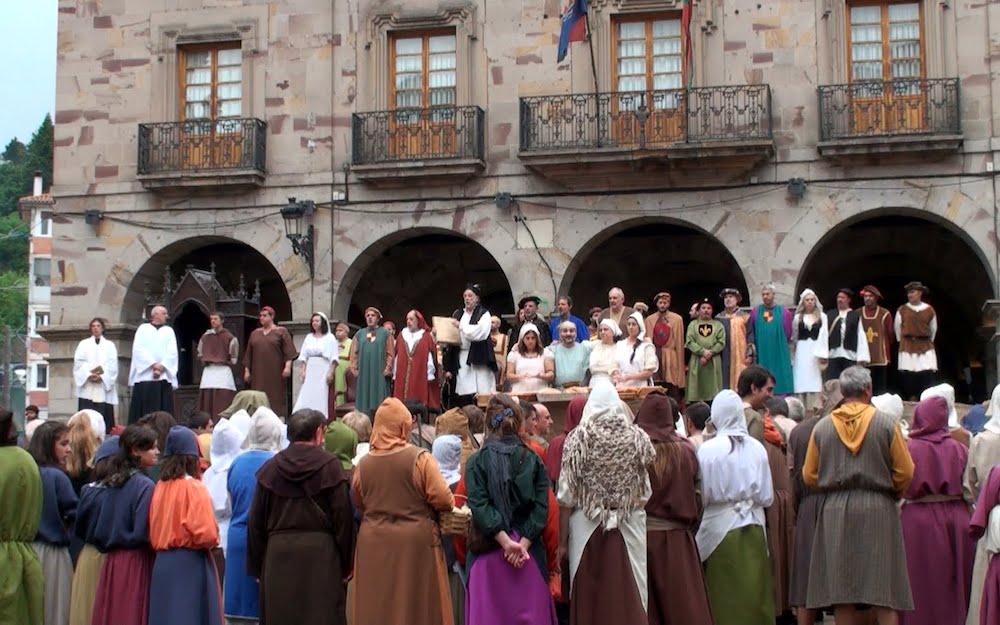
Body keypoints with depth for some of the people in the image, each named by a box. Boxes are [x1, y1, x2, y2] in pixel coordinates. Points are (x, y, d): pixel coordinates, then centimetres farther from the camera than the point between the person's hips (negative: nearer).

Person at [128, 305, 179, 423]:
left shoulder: (169, 331, 18)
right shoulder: (143, 328, 11)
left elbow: (172, 353, 5)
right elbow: (138, 350, -2)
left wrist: (162, 366, -11)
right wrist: (153, 364, -13)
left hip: (164, 376, 2)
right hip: (145, 375, -2)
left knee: (163, 412, -3)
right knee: (144, 411, -7)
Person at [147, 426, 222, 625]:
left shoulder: (160, 487, 5)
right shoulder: (194, 488, -13)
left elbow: (153, 533, 9)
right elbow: (205, 534, -18)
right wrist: (215, 541, 1)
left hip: (162, 563, 6)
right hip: (190, 564, -6)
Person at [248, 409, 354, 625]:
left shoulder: (270, 468, 6)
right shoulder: (329, 466, -3)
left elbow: (256, 522, 8)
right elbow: (343, 518, -5)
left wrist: (257, 566, 14)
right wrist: (346, 564, 2)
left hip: (278, 557, 3)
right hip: (321, 555, -3)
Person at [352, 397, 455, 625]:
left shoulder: (363, 464, 0)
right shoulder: (420, 459, -11)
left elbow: (358, 505, 10)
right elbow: (443, 500, -13)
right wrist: (450, 502, 9)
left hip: (374, 544, 3)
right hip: (416, 543, -3)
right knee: (420, 606, 6)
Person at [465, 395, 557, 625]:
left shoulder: (476, 462, -1)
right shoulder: (533, 461, 3)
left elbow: (479, 507, -12)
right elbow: (541, 508, -6)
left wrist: (506, 542, -15)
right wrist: (523, 543, -10)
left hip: (488, 551, -1)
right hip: (529, 552, 1)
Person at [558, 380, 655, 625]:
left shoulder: (578, 438, -3)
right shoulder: (637, 437, -1)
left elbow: (567, 494, -2)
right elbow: (646, 491, 1)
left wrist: (562, 539, 4)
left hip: (587, 525, -1)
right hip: (629, 525, 1)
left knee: (589, 595, 5)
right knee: (629, 592, 5)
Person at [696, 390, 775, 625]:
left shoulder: (707, 449, -11)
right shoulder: (756, 448, -4)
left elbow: (703, 496, -8)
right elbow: (767, 497, 0)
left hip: (722, 528, -2)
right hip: (753, 527, 3)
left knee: (727, 598, 5)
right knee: (754, 593, 10)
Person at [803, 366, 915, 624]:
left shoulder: (822, 426, 2)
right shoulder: (886, 424, -4)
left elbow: (809, 475, 5)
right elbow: (905, 472, -2)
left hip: (834, 511, 2)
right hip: (877, 511, -2)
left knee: (841, 592, 4)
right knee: (883, 592, 2)